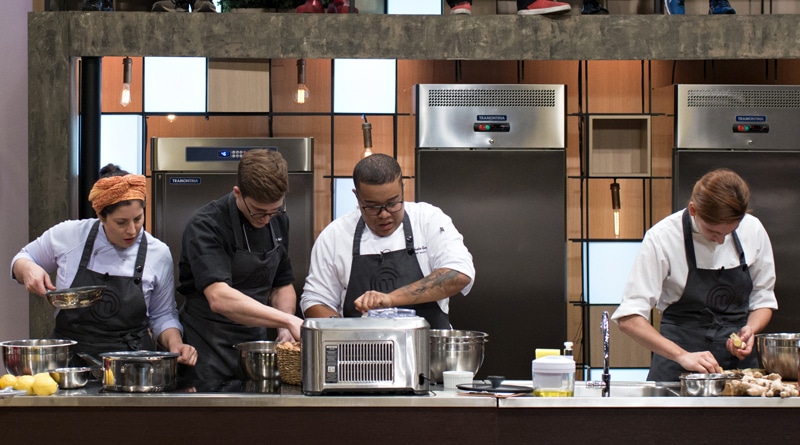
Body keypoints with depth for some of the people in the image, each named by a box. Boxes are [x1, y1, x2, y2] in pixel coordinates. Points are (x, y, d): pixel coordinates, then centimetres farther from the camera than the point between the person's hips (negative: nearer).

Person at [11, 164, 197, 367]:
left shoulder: (158, 254, 3)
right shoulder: (67, 235, 1)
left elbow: (162, 316, 14)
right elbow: (22, 259, 19)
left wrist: (175, 344, -5)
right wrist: (28, 270, -4)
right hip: (69, 361, 0)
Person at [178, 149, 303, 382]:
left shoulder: (278, 222, 3)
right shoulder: (206, 226, -19)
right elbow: (219, 299, -32)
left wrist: (286, 330, -4)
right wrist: (288, 320, -36)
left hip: (256, 342, 6)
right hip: (210, 353, -6)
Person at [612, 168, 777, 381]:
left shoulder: (753, 230, -2)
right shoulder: (662, 238, -12)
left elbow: (763, 299, 11)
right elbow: (629, 319, -16)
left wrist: (750, 329, -10)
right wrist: (682, 356, -26)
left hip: (738, 360, 2)